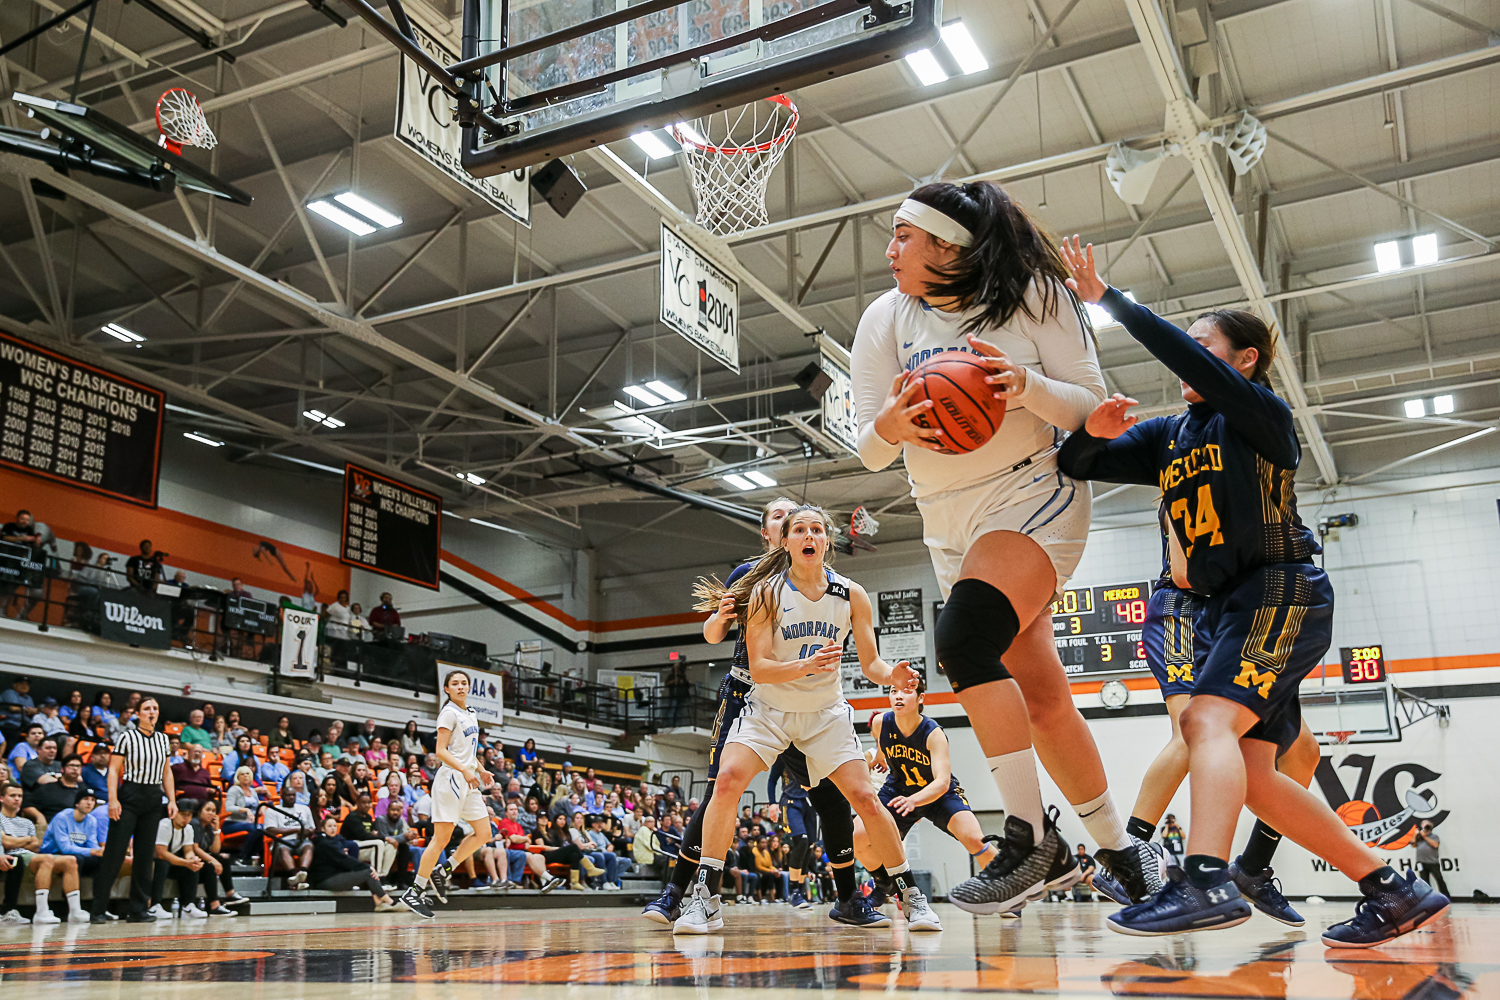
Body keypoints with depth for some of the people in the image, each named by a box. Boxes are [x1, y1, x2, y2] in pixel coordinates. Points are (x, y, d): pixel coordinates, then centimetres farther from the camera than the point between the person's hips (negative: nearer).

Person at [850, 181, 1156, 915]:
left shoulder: (1033, 296, -8)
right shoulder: (887, 317, 0)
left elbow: (1092, 406, -7)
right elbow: (869, 450, -1)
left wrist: (1029, 387, -27)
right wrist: (891, 425, -25)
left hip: (1034, 495, -5)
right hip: (951, 522, 5)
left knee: (964, 638, -29)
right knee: (1039, 696, 8)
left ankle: (1030, 835, -19)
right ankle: (1116, 844, 26)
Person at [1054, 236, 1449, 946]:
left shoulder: (1259, 413, -2)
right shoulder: (1170, 436, 18)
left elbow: (1187, 358, -19)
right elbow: (1077, 464, 12)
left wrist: (1106, 298, -20)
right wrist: (1093, 430, -11)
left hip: (1281, 591, -8)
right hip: (1227, 606, 8)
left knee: (1209, 720, -28)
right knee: (1249, 774, 2)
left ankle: (1207, 882, -40)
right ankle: (1394, 892, 11)